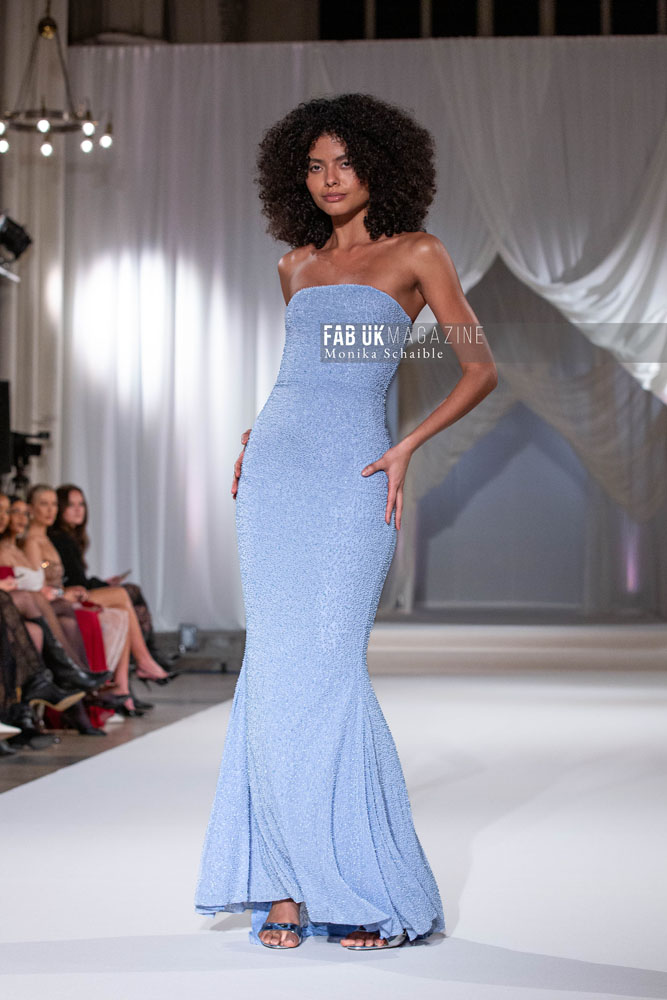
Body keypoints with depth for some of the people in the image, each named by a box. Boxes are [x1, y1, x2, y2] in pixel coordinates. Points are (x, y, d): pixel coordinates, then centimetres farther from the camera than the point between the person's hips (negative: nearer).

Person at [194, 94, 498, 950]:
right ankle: (289, 884, 1)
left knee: (327, 669, -12)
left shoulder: (415, 254, 5)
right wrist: (257, 437, 15)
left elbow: (481, 369, 2)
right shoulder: (296, 267, 19)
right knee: (277, 668, -3)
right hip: (276, 467, 5)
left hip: (351, 473, -4)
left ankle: (372, 888, -1)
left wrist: (407, 448, -7)